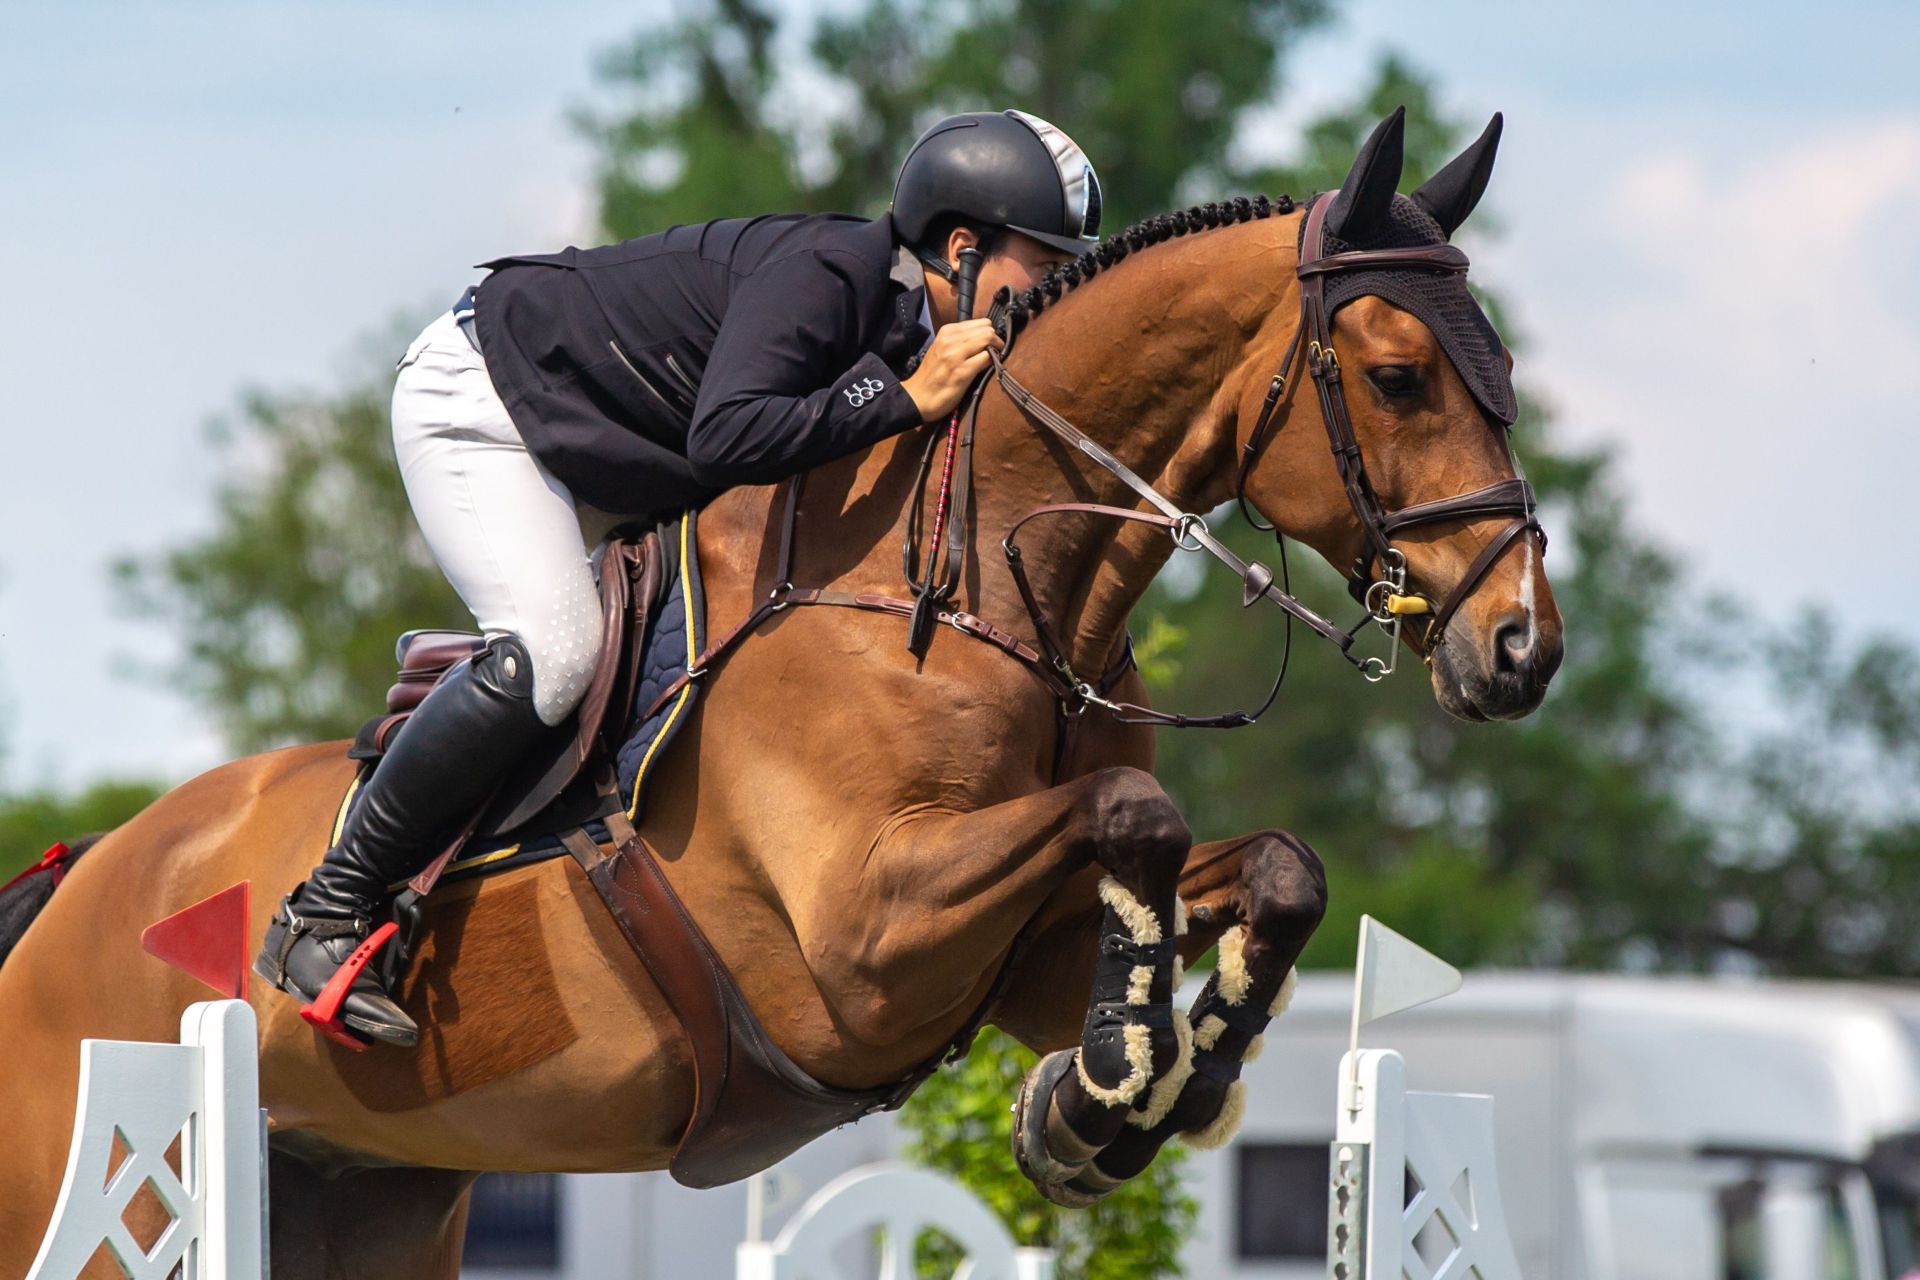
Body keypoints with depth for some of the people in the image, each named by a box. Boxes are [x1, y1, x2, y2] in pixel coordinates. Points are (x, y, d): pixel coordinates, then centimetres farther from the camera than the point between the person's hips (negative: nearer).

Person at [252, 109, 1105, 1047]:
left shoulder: (917, 335, -1)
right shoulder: (827, 271, -29)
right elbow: (726, 439, -43)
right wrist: (905, 401, -39)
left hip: (597, 459, 10)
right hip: (477, 396, -10)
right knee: (551, 653, -26)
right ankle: (327, 913, -19)